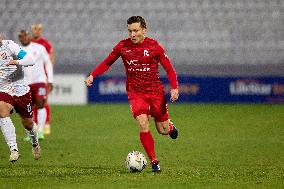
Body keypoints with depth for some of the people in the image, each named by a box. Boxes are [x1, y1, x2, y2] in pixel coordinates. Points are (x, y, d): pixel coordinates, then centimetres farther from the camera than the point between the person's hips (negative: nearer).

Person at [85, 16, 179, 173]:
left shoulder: (154, 46, -8)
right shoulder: (123, 46, -2)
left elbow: (169, 68, -4)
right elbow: (107, 63, 11)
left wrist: (174, 88, -18)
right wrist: (92, 75, -3)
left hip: (155, 91, 0)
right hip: (135, 92, 0)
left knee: (162, 130, 5)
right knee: (143, 124, -21)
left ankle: (169, 125, 45)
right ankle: (154, 161, -11)